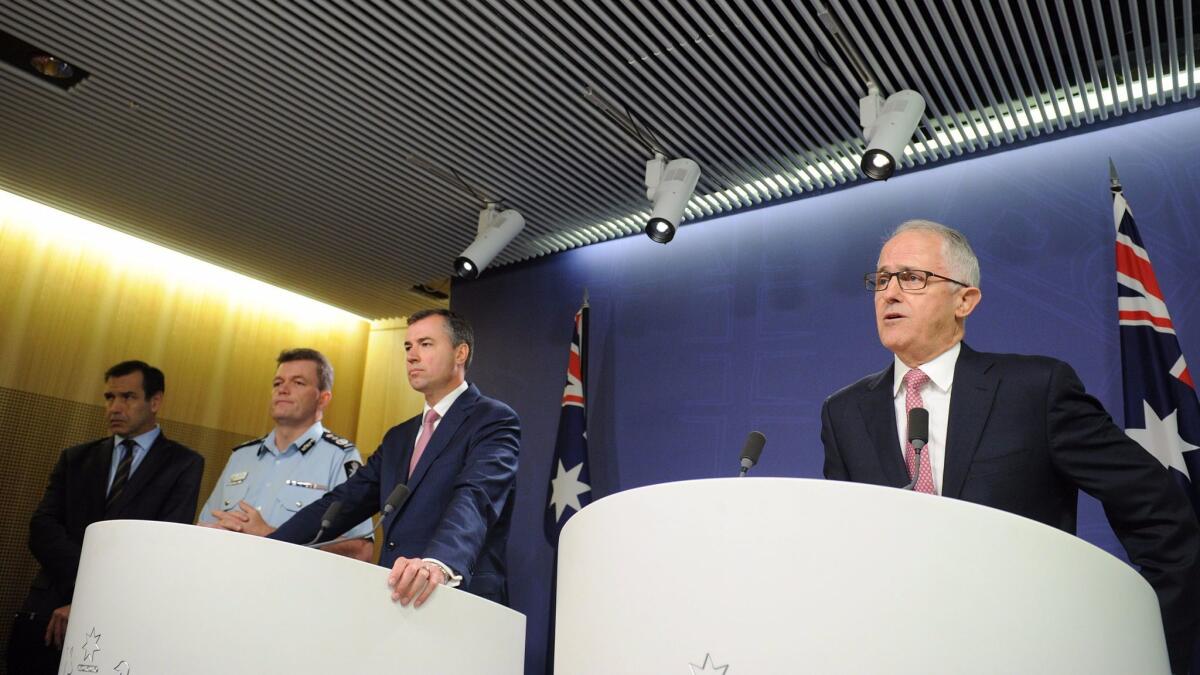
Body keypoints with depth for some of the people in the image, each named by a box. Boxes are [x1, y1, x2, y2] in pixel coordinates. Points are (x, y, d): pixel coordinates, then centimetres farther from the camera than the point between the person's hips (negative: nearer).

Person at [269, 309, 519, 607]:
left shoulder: (495, 421, -3)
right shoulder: (398, 437, 20)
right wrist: (265, 548, 2)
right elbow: (345, 501, 14)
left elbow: (476, 498, -20)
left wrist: (438, 563, -37)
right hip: (393, 598, 6)